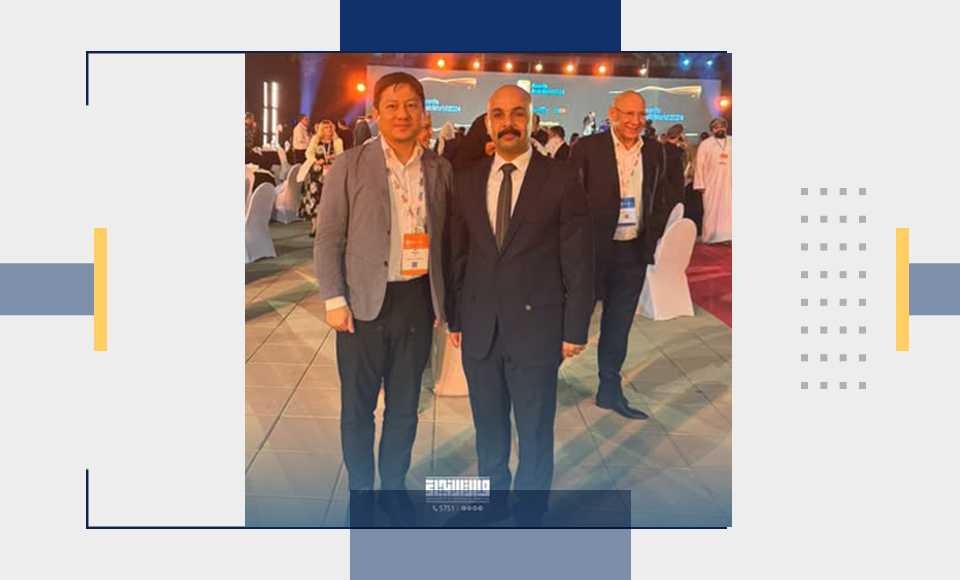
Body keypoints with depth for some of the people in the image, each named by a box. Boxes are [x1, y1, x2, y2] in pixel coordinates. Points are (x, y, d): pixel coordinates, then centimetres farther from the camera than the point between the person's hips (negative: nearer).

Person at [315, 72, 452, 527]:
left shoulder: (440, 170, 5)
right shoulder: (350, 166, -4)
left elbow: (443, 238, 9)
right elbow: (328, 238, -3)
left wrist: (441, 301, 7)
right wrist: (334, 300, -8)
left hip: (418, 299, 3)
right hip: (365, 302, -2)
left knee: (405, 405, 14)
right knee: (358, 407, 10)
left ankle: (394, 485, 33)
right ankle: (360, 491, 29)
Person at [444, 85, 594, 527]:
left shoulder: (562, 180, -6)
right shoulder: (465, 181, 5)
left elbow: (578, 260, -5)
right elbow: (455, 255, 9)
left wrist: (575, 329, -6)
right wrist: (454, 317, 8)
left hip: (535, 325, -3)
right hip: (479, 326, 4)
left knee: (534, 431, 9)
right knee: (488, 426, 17)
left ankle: (529, 515, 27)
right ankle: (493, 500, 37)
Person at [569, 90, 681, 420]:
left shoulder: (654, 151, 6)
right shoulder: (588, 147, -8)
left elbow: (661, 198, 14)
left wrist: (652, 238, 4)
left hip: (633, 252, 4)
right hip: (593, 248, -4)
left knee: (619, 324, 14)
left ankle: (610, 390, 27)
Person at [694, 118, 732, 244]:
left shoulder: (732, 142, 8)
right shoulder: (705, 144, 2)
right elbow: (699, 165, -1)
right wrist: (700, 184, -8)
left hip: (729, 183, 2)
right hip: (712, 184, -2)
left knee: (728, 210, 0)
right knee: (711, 211, 1)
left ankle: (727, 236, 4)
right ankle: (710, 237, 8)